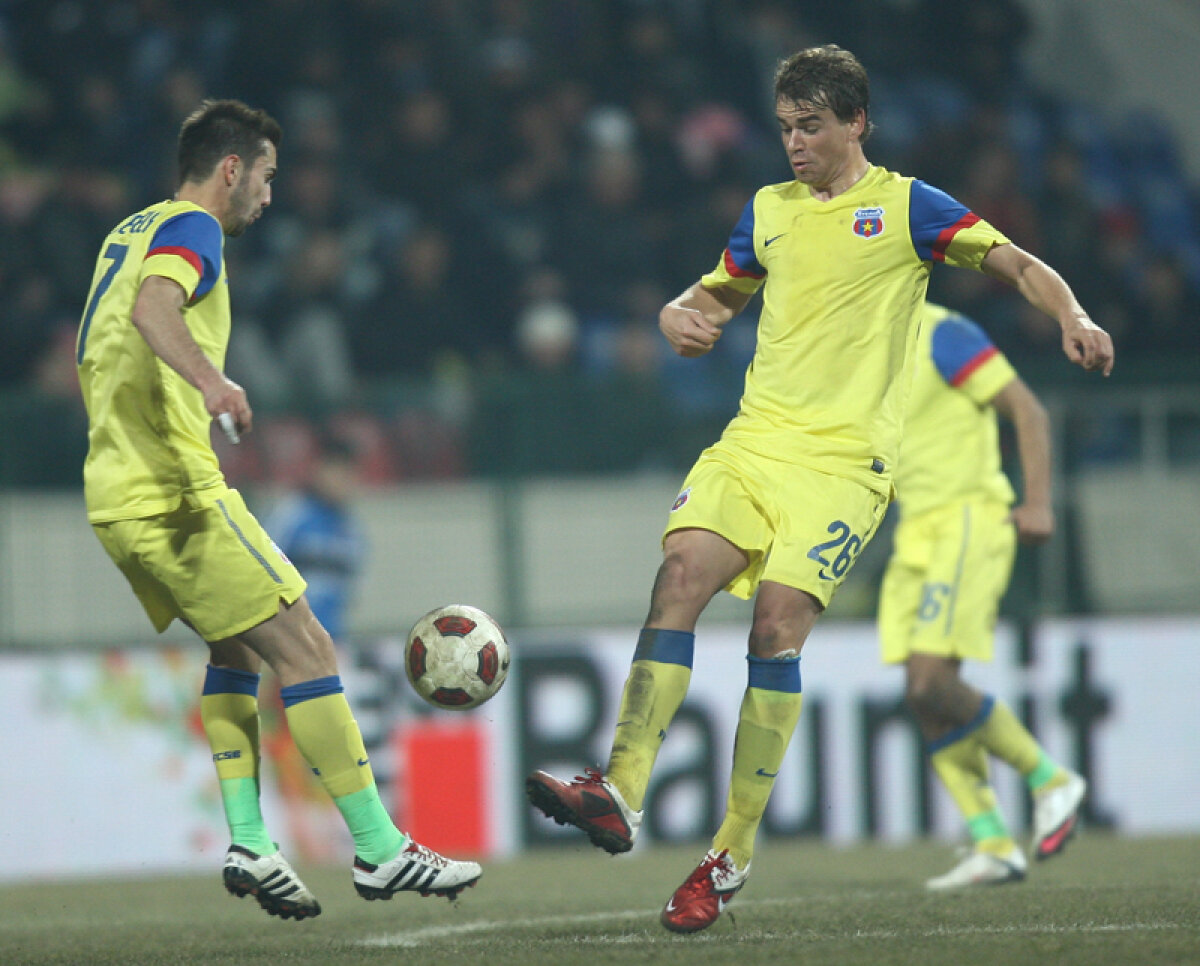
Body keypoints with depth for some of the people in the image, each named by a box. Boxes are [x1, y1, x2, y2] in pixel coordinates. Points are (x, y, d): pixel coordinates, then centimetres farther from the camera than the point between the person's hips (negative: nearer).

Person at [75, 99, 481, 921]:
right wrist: (210, 382, -44)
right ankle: (378, 849, -6)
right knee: (306, 649, -6)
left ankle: (249, 845, 9)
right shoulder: (190, 228, -7)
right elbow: (153, 308, -29)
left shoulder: (129, 232, 20)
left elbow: (89, 363, 30)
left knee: (239, 648, 20)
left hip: (116, 496, 10)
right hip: (176, 493, -10)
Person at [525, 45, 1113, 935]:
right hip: (755, 438, 4)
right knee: (683, 572, -19)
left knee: (779, 620, -17)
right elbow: (717, 295, 30)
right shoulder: (768, 211, 18)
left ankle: (734, 854, -10)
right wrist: (685, 318, 6)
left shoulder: (904, 206, 4)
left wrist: (1074, 318, -17)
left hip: (846, 453, -4)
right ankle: (621, 795, -26)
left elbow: (1019, 265, 3)